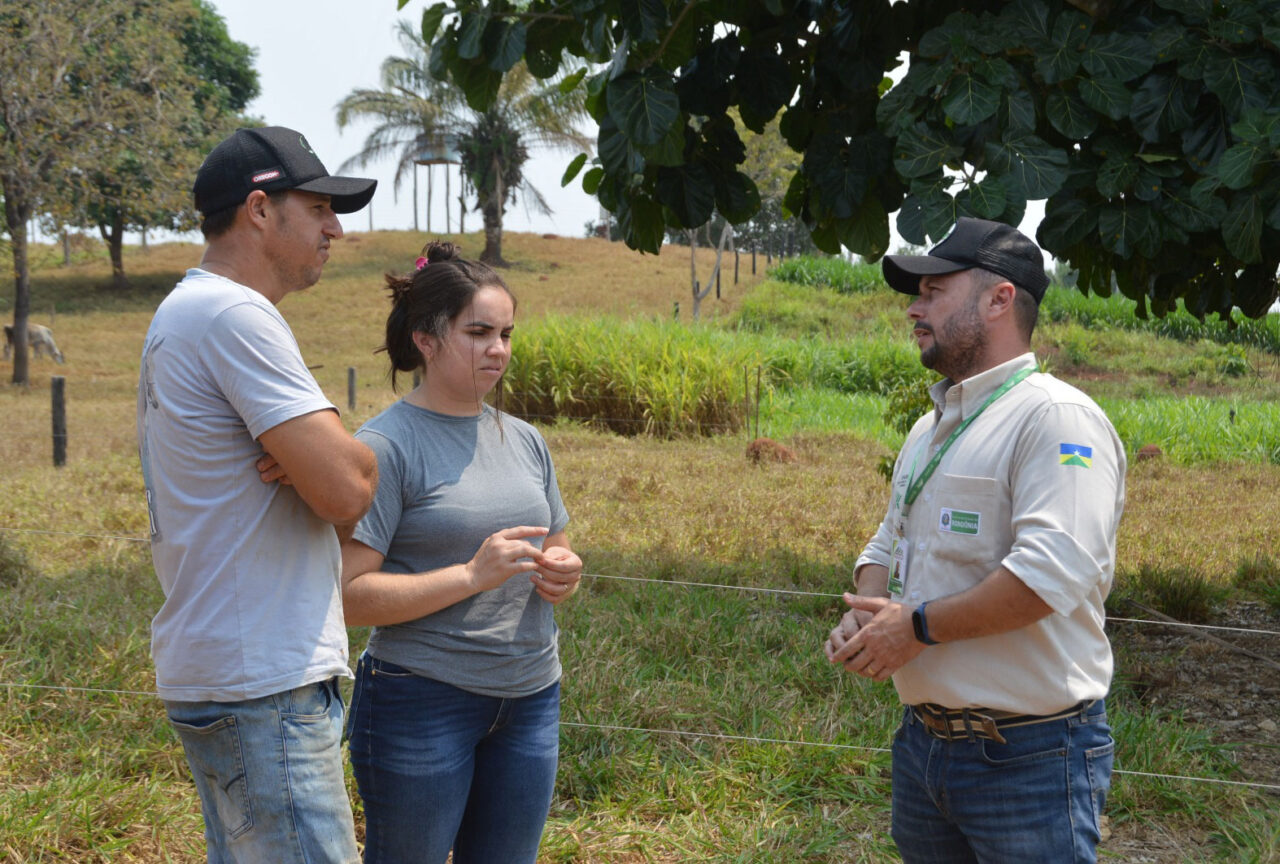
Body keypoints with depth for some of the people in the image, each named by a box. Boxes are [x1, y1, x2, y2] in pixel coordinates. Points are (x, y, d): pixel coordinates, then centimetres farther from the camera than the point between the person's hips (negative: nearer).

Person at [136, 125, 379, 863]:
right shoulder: (234, 315, -15)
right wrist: (361, 461, 1)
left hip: (215, 666, 10)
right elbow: (348, 491, -21)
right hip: (264, 683, -10)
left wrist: (318, 463, -4)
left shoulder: (183, 314, 18)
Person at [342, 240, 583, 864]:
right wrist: (472, 575, -23)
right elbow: (348, 595, -16)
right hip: (421, 702, -6)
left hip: (530, 699, 6)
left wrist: (562, 573, -1)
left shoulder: (523, 440, 11)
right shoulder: (386, 446, -10)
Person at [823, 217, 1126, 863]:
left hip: (1029, 759, -8)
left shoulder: (1056, 417, -15)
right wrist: (866, 610, 0)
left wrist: (918, 626, -20)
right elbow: (887, 544, 23)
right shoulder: (930, 428, 16)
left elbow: (1052, 572, -27)